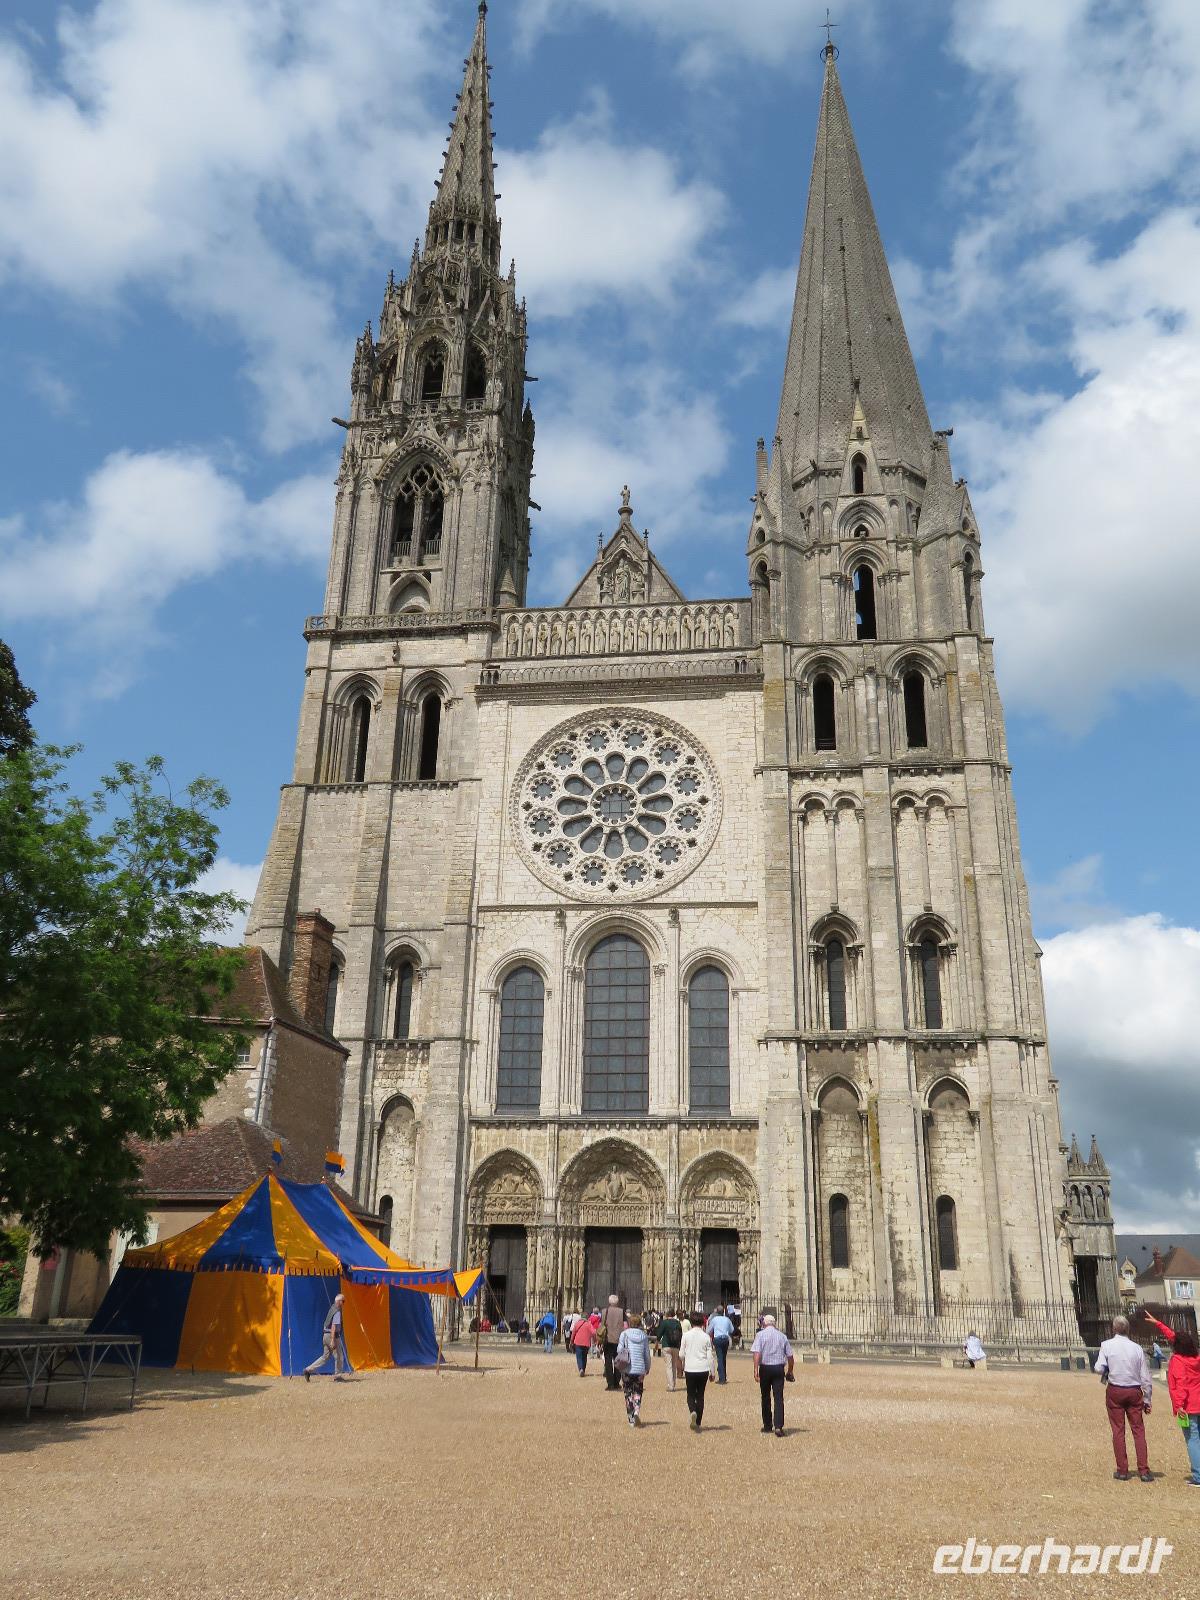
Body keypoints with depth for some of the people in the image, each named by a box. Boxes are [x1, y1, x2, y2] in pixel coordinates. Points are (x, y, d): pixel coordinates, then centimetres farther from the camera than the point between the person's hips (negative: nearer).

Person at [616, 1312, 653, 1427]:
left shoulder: (624, 1334, -4)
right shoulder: (644, 1335, 2)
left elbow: (619, 1350, -5)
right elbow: (647, 1354, 6)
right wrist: (647, 1368, 18)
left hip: (627, 1369, -1)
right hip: (640, 1369, 1)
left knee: (628, 1393, 12)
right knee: (637, 1392, 12)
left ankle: (631, 1419, 12)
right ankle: (636, 1413, -11)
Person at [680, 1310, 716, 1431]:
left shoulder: (686, 1335, -3)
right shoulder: (706, 1337, -2)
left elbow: (681, 1354, 1)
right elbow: (709, 1356, -1)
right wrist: (711, 1372, 8)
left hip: (690, 1369, -1)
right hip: (703, 1369, 1)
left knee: (691, 1395, 9)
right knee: (700, 1395, 12)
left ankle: (692, 1412, -21)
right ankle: (698, 1423, 12)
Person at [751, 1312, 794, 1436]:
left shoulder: (760, 1334, -2)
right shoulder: (782, 1336, 7)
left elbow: (757, 1353, -14)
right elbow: (790, 1356, 9)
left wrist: (756, 1370, -17)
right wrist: (790, 1371, 22)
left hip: (765, 1368, -1)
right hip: (779, 1368, 1)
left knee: (765, 1397, 13)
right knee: (778, 1398, 0)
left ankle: (767, 1425, 22)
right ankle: (778, 1427, -13)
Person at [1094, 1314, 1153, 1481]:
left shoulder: (1107, 1345, -5)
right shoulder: (1137, 1348, 0)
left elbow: (1099, 1368, -13)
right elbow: (1146, 1377, 3)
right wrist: (1147, 1400, 11)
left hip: (1114, 1391, -1)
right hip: (1134, 1392, 1)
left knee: (1118, 1430, 5)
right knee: (1138, 1430, 7)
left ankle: (1122, 1471, 8)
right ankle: (1144, 1471, 3)